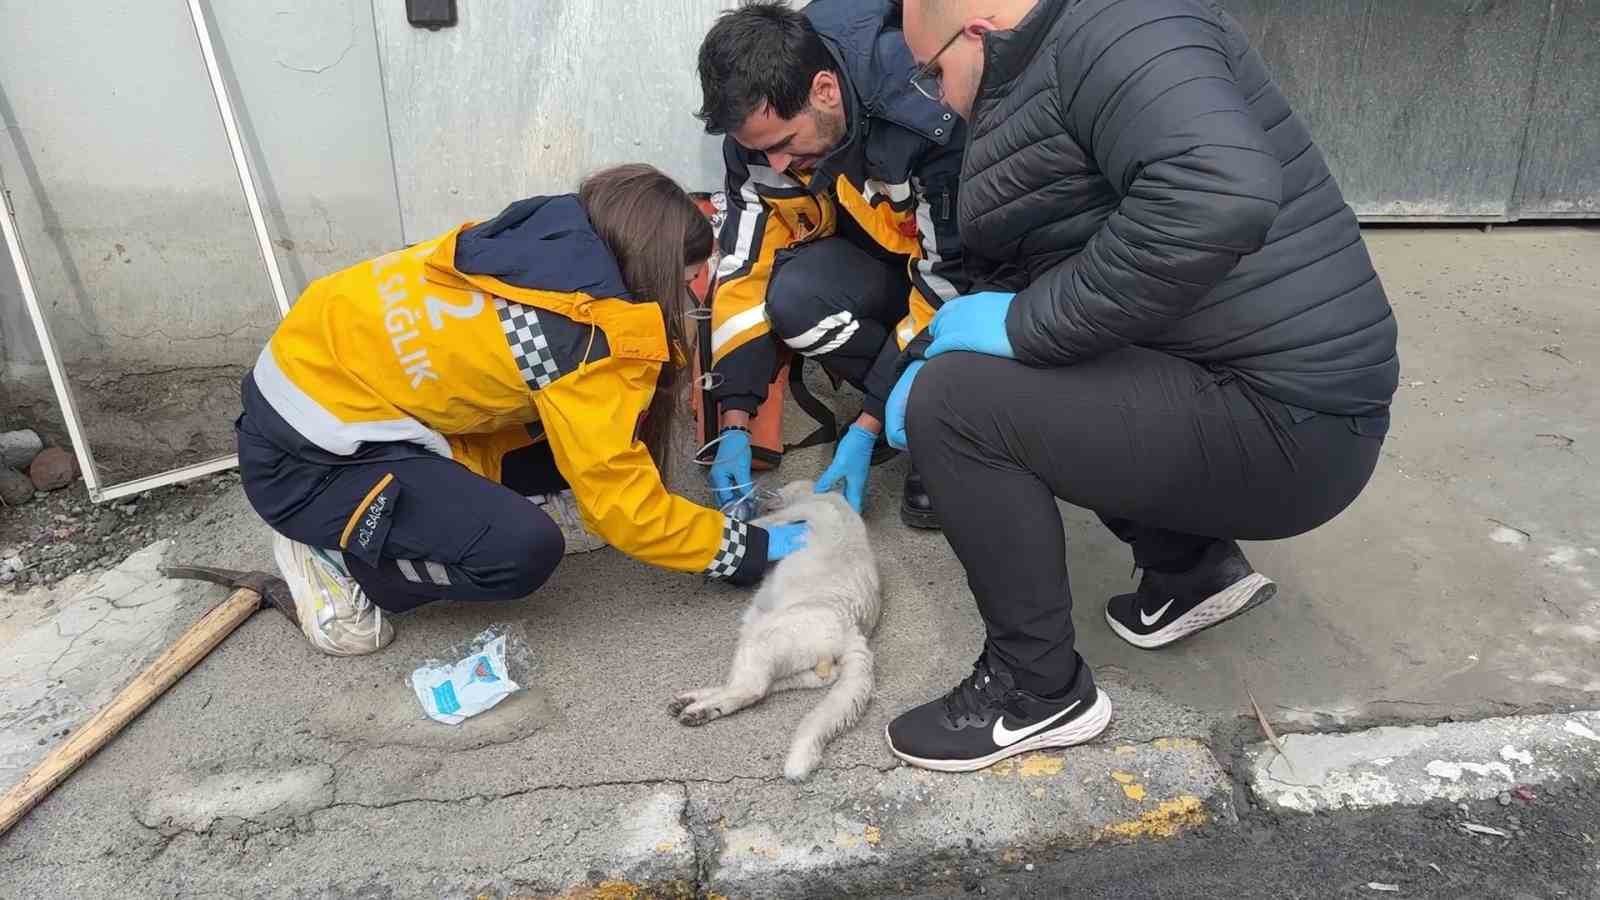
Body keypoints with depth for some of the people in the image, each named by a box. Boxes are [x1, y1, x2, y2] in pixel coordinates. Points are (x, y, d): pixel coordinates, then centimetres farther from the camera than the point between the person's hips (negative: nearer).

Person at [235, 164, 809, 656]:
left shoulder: (551, 240, 0)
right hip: (305, 459, -8)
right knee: (523, 553, -23)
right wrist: (752, 548, -9)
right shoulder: (588, 338, -23)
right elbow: (621, 505, -18)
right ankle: (333, 559, -3)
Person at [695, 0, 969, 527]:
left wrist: (869, 425, -27)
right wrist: (734, 424, -17)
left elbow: (951, 284, -29)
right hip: (878, 259, 5)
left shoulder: (933, 117, -34)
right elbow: (744, 268, -12)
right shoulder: (761, 127, -17)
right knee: (792, 298, -27)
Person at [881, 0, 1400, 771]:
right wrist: (916, 368, 17)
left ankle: (1039, 690, 0)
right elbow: (1014, 272, 22)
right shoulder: (1037, 76, 15)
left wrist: (1026, 324, -24)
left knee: (955, 402, -19)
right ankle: (1193, 567, 20)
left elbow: (1219, 196, -34)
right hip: (1230, 386, 10)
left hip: (1283, 423, -10)